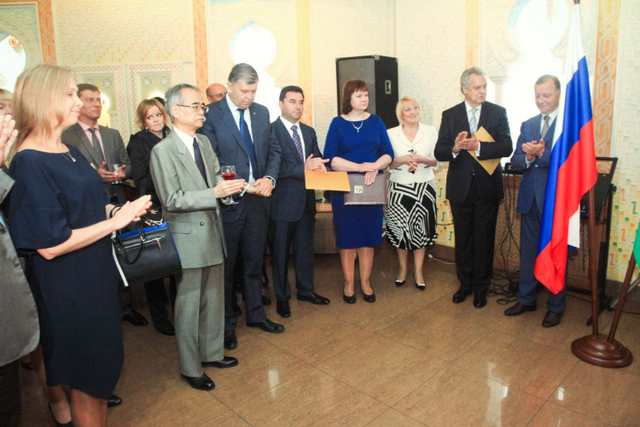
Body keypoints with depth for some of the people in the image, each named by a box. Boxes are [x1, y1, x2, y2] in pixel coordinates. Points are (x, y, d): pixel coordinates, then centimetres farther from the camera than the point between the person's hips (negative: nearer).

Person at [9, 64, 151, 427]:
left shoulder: (71, 152, 7)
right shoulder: (29, 163, -20)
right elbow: (49, 245, -24)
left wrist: (117, 209, -2)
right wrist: (116, 220, -21)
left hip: (98, 275, 9)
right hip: (67, 289, -8)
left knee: (102, 367, 23)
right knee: (87, 376, 11)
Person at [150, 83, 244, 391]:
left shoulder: (204, 143, 11)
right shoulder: (163, 151, -14)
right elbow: (172, 200, -19)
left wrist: (230, 186, -6)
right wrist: (215, 193, -24)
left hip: (213, 233, 8)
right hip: (189, 238, -8)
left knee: (214, 299, 18)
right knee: (189, 305, 5)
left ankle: (211, 353, 37)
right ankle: (190, 368, 23)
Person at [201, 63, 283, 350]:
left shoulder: (262, 112, 9)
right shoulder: (211, 115, -9)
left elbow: (273, 150, 11)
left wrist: (269, 178, -8)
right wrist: (242, 186, -21)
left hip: (259, 198, 5)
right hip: (228, 200, -5)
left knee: (255, 261, 17)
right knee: (225, 264, 10)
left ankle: (256, 314, 34)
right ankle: (227, 323, 27)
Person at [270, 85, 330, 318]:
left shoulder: (309, 131, 13)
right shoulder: (270, 131, -11)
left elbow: (317, 156, 18)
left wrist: (318, 164, -5)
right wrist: (303, 168, -24)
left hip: (306, 199, 7)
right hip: (283, 200, -6)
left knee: (305, 247, 18)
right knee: (280, 251, 7)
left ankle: (305, 289, 35)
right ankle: (282, 296, 24)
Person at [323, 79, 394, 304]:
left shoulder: (375, 121, 9)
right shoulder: (338, 123, 1)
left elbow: (388, 153, 4)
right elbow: (330, 158, -8)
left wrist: (375, 167, -16)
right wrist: (360, 167, -17)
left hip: (372, 188, 2)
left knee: (369, 235, 7)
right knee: (347, 237, 4)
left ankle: (365, 282, 21)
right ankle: (348, 284, 17)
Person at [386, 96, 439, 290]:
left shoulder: (430, 132, 5)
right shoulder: (391, 134, 2)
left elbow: (437, 161, 3)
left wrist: (421, 159, -16)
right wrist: (402, 160, -18)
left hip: (424, 187, 1)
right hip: (399, 188, 0)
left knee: (421, 229, 5)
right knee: (400, 229, 5)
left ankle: (418, 271, 19)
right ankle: (402, 268, 24)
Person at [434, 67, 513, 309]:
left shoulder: (498, 112, 1)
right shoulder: (450, 115, 3)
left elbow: (507, 147, -11)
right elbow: (439, 152, -4)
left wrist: (477, 147, -24)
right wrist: (455, 148, -24)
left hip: (487, 188, -1)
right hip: (460, 188, 1)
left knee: (484, 239, 7)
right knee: (463, 239, 11)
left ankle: (481, 288, 23)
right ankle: (465, 284, 28)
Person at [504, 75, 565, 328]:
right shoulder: (527, 125, 11)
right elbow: (515, 161, 5)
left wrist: (541, 153, -27)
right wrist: (528, 158, -15)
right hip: (530, 198, 5)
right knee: (528, 252, 15)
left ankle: (556, 307, 23)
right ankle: (526, 299, 30)